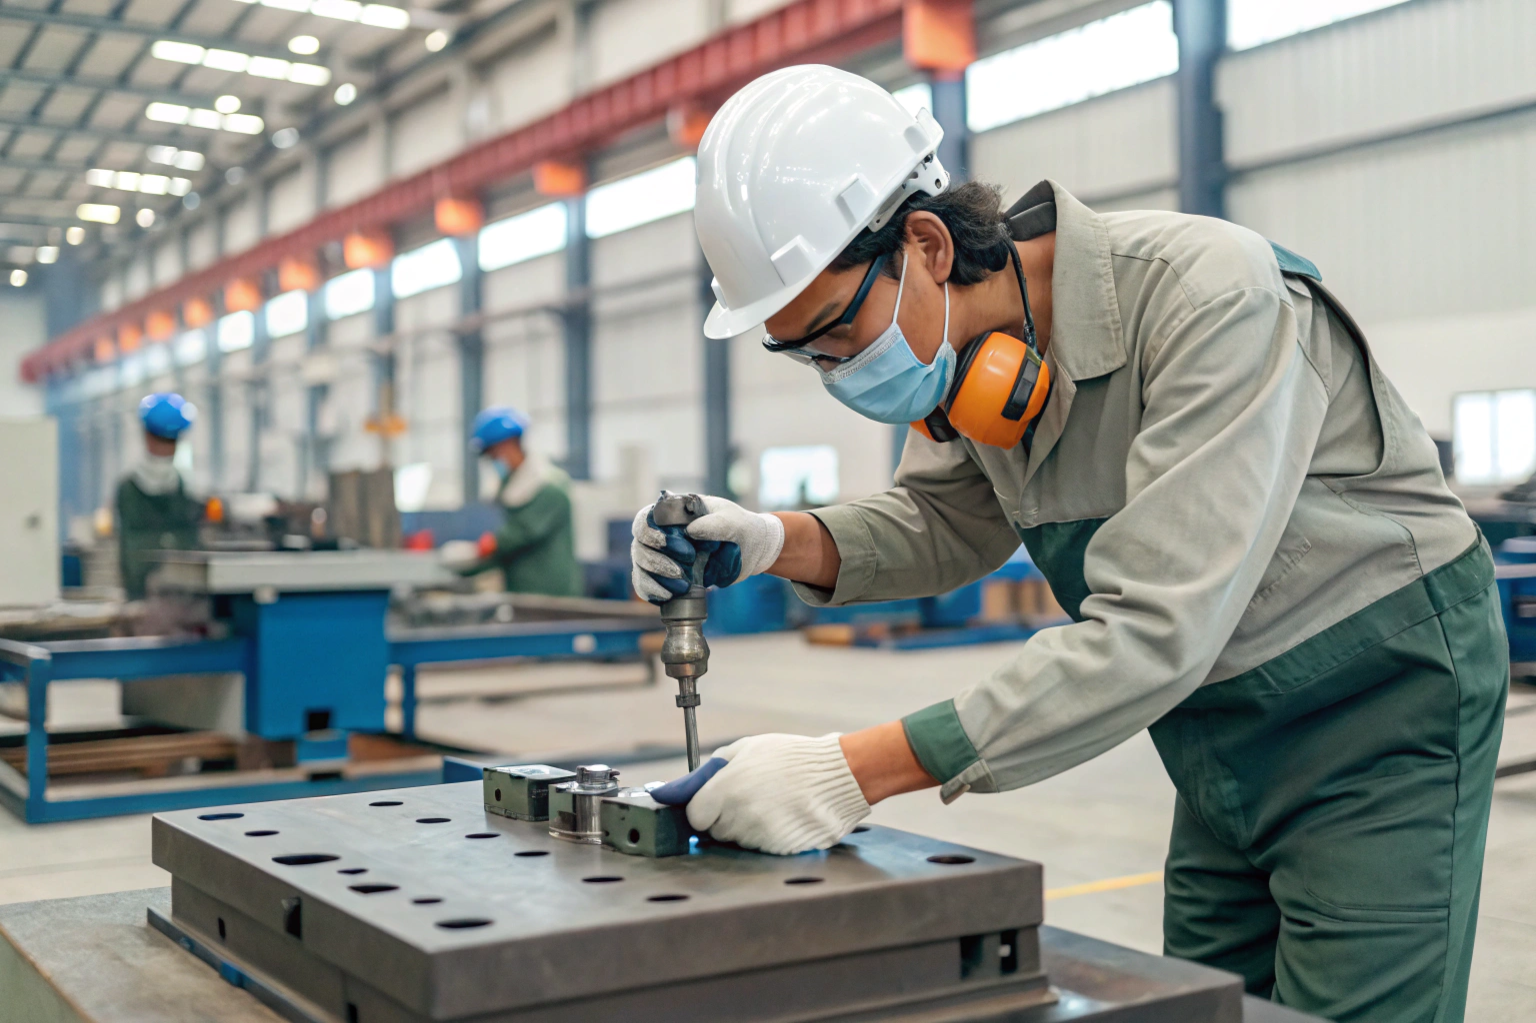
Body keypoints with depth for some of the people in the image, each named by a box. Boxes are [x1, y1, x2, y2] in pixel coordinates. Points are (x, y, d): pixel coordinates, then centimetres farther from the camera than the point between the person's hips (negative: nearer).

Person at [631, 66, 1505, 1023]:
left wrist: (853, 773, -38)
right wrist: (778, 543, -11)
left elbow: (1153, 633, -36)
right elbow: (946, 523, 10)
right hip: (1225, 727, 7)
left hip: (1381, 701, -7)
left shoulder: (1207, 299, -30)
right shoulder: (973, 334, -5)